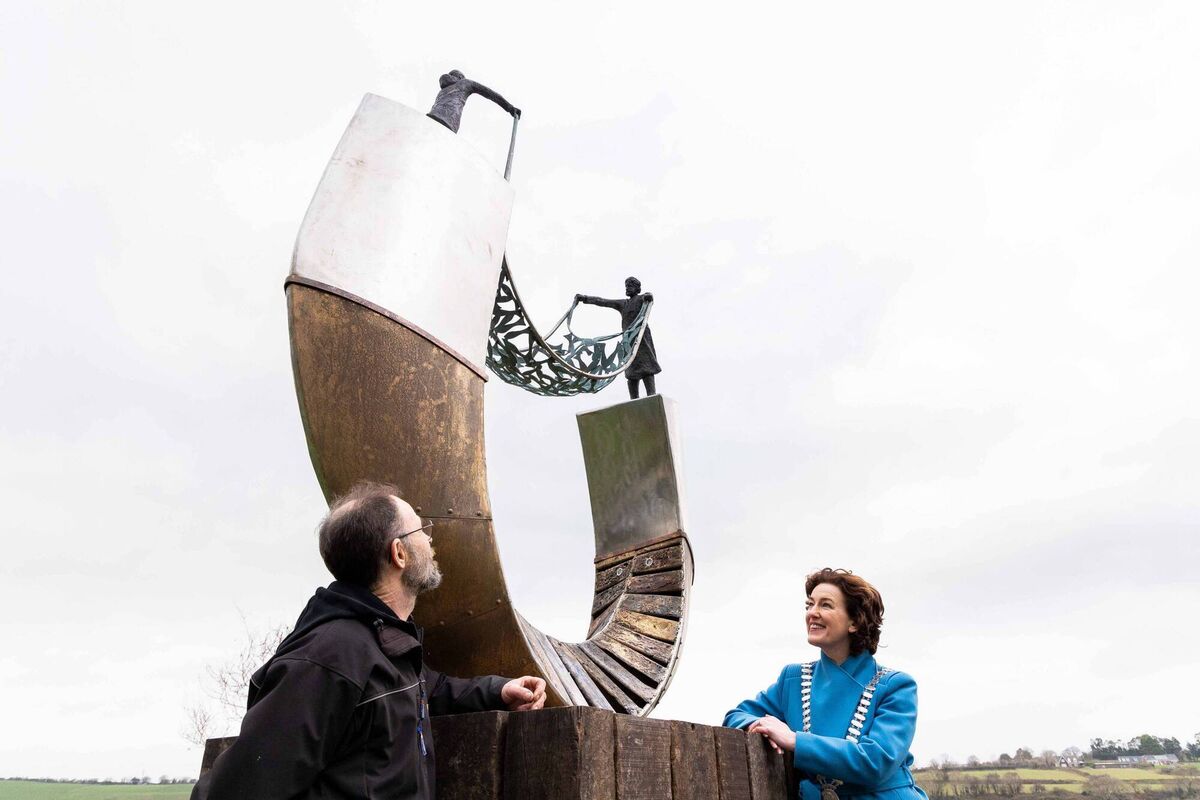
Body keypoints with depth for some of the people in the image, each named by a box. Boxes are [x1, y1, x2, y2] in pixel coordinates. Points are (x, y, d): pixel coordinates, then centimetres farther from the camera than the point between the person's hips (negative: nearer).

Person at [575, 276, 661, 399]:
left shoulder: (641, 299, 5)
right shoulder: (622, 303, 23)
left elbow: (648, 297, -17)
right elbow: (603, 302, 22)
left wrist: (648, 296, -43)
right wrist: (584, 298, 16)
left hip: (641, 338, -6)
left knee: (645, 368, -16)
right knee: (631, 372, -1)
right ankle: (634, 401, -3)